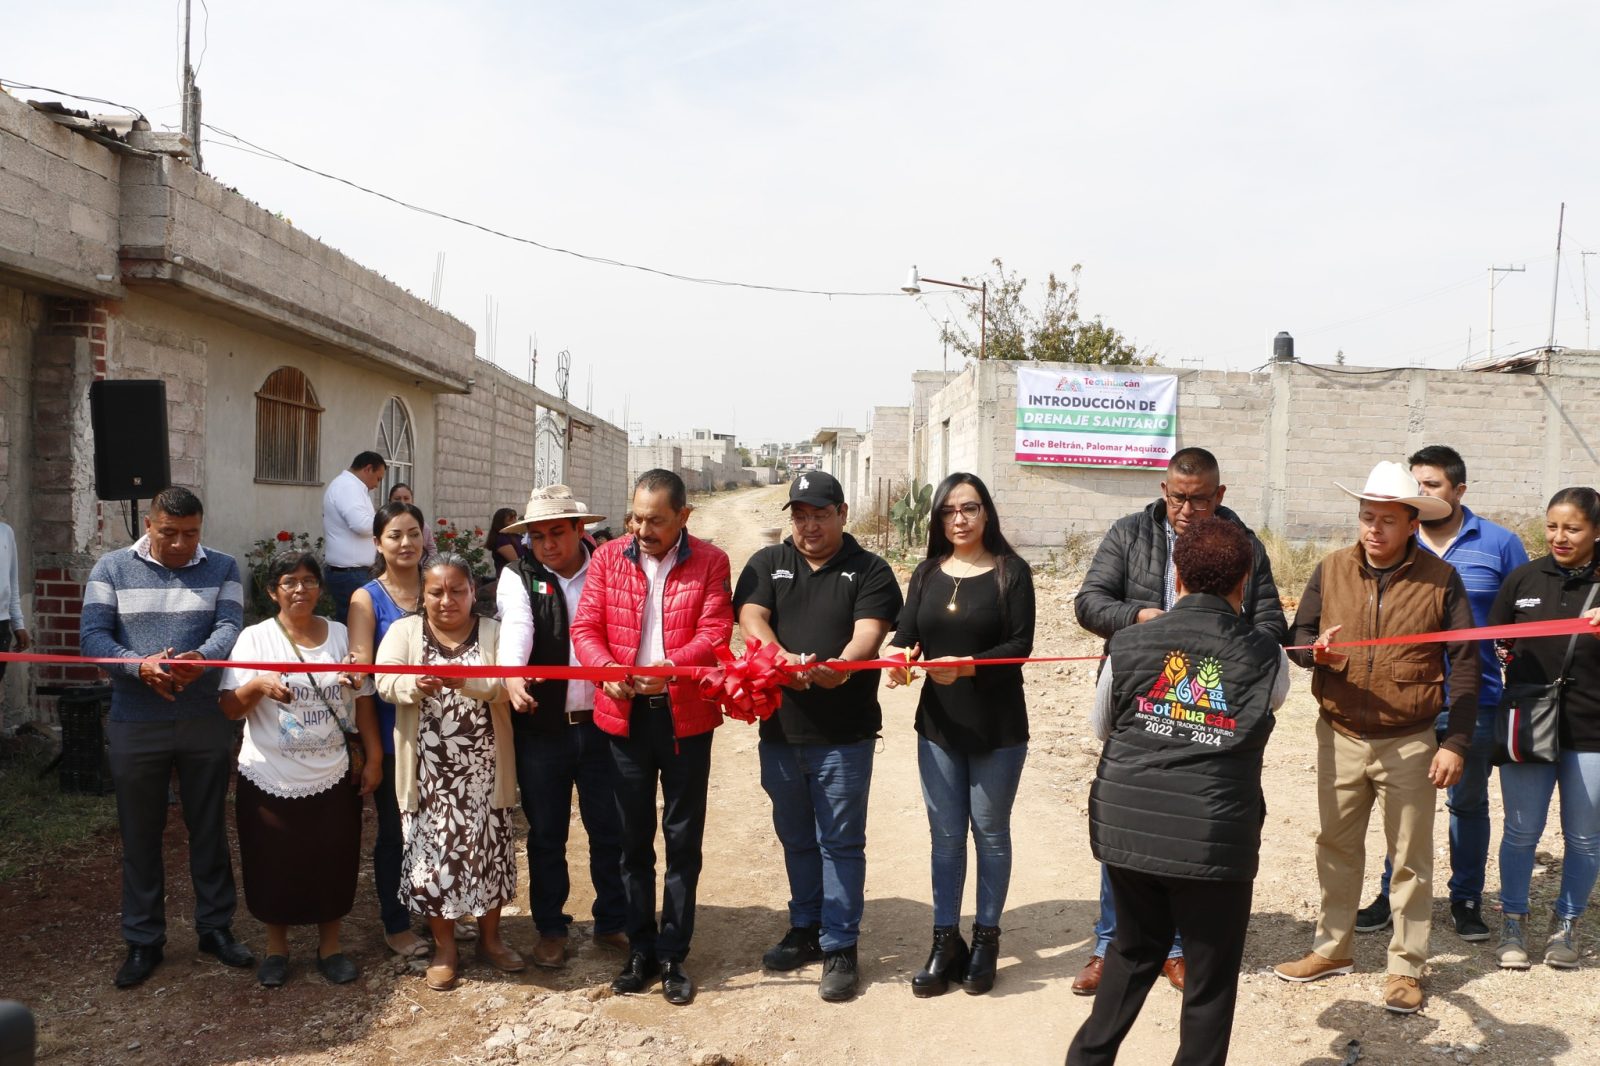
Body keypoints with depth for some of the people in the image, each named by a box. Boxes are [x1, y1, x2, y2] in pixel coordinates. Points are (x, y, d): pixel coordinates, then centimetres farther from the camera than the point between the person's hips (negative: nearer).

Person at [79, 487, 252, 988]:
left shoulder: (222, 568, 2)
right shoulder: (112, 568, 1)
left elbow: (229, 625, -12)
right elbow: (92, 635, -7)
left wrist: (202, 657, -34)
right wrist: (139, 665, -25)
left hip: (206, 722, 0)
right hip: (135, 725, 0)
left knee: (209, 829, 12)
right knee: (140, 835, 9)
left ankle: (216, 928, 26)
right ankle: (143, 941, 23)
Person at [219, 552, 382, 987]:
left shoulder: (342, 636, 3)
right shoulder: (255, 638, -4)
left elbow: (363, 699, 7)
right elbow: (230, 708, -8)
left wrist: (374, 758, 5)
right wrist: (258, 683, -27)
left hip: (332, 778, 2)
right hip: (269, 780, -1)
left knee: (332, 866, 9)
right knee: (274, 866, 9)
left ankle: (330, 945, 28)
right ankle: (276, 947, 31)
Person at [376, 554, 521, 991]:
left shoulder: (494, 632, 2)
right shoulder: (403, 631, 3)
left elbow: (509, 683, -12)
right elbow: (385, 682, -10)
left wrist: (468, 681, -31)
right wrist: (415, 683, -32)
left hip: (484, 767, 0)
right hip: (429, 769, 0)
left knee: (488, 848, 9)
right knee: (433, 851, 6)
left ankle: (490, 938, 28)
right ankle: (444, 947, 23)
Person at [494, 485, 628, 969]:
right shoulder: (518, 578, 0)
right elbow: (515, 629, -19)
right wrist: (512, 676, -38)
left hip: (601, 724, 1)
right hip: (541, 726, -1)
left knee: (610, 830, 9)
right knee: (546, 834, 11)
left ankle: (612, 922, 27)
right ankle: (550, 929, 27)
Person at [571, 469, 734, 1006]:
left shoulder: (710, 562, -2)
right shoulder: (608, 558, 4)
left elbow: (715, 634, -11)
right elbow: (585, 628, -1)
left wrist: (670, 666, -29)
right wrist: (608, 670, -21)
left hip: (686, 716, -2)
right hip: (625, 715, 2)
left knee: (683, 839, 6)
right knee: (634, 839, 12)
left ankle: (673, 956, 19)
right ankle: (641, 951, 25)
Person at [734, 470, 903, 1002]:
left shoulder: (870, 570, 0)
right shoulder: (767, 564, 8)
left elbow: (869, 632, -15)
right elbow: (751, 618, -7)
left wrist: (839, 667, -36)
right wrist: (783, 660, -27)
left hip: (844, 733, -3)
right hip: (780, 727, 4)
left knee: (841, 842, 2)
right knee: (796, 838, 17)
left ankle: (840, 948, 12)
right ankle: (806, 928, 33)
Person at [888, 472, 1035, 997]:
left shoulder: (1011, 571, -5)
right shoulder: (926, 574, 7)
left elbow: (1020, 643, -13)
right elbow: (906, 633, -1)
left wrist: (967, 667, -27)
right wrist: (902, 656, -24)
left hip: (998, 727, -3)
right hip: (938, 723, 3)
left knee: (990, 832, 10)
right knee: (945, 836, 10)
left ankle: (986, 939, 24)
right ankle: (945, 941, 20)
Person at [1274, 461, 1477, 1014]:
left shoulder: (1440, 578, -6)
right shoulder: (1331, 570, 1)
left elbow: (1465, 665, -5)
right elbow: (1298, 634, 7)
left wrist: (1456, 742, -9)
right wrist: (1316, 650, -18)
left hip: (1410, 744, -3)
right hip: (1339, 738, 3)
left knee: (1410, 858, 6)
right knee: (1336, 846, 15)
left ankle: (1405, 967, 20)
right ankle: (1331, 948, 30)